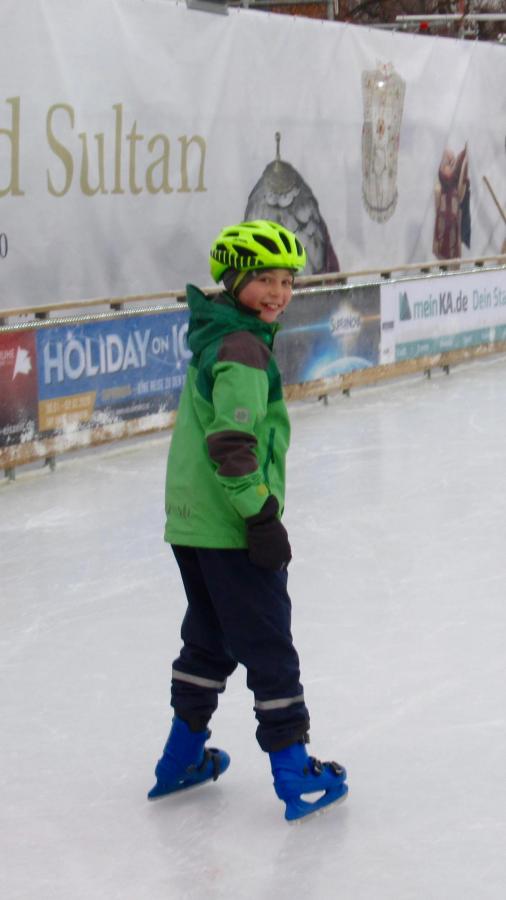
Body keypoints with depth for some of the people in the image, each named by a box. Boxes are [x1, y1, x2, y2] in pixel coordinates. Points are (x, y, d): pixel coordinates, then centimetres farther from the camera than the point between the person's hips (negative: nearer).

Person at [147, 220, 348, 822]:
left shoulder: (215, 337, 14)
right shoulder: (244, 349, -18)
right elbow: (232, 440, -26)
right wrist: (261, 514, -22)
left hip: (189, 522, 10)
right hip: (230, 529, -10)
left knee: (209, 636, 21)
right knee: (267, 645, 0)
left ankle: (183, 757, 30)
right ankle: (292, 770, 7)